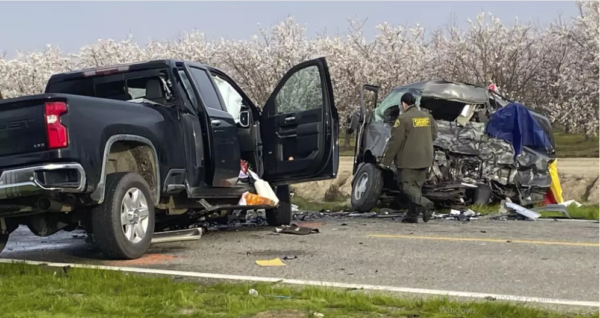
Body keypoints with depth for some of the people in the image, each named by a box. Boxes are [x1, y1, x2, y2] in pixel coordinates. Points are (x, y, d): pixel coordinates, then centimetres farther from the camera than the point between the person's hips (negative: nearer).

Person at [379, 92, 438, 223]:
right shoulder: (427, 117, 9)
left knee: (406, 186, -3)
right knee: (416, 187, 12)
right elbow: (434, 135, 18)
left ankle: (425, 203, -23)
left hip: (408, 160, -7)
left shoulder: (403, 119, -13)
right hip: (424, 160, 7)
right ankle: (413, 215, 9)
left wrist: (386, 161, -8)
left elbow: (394, 142, -13)